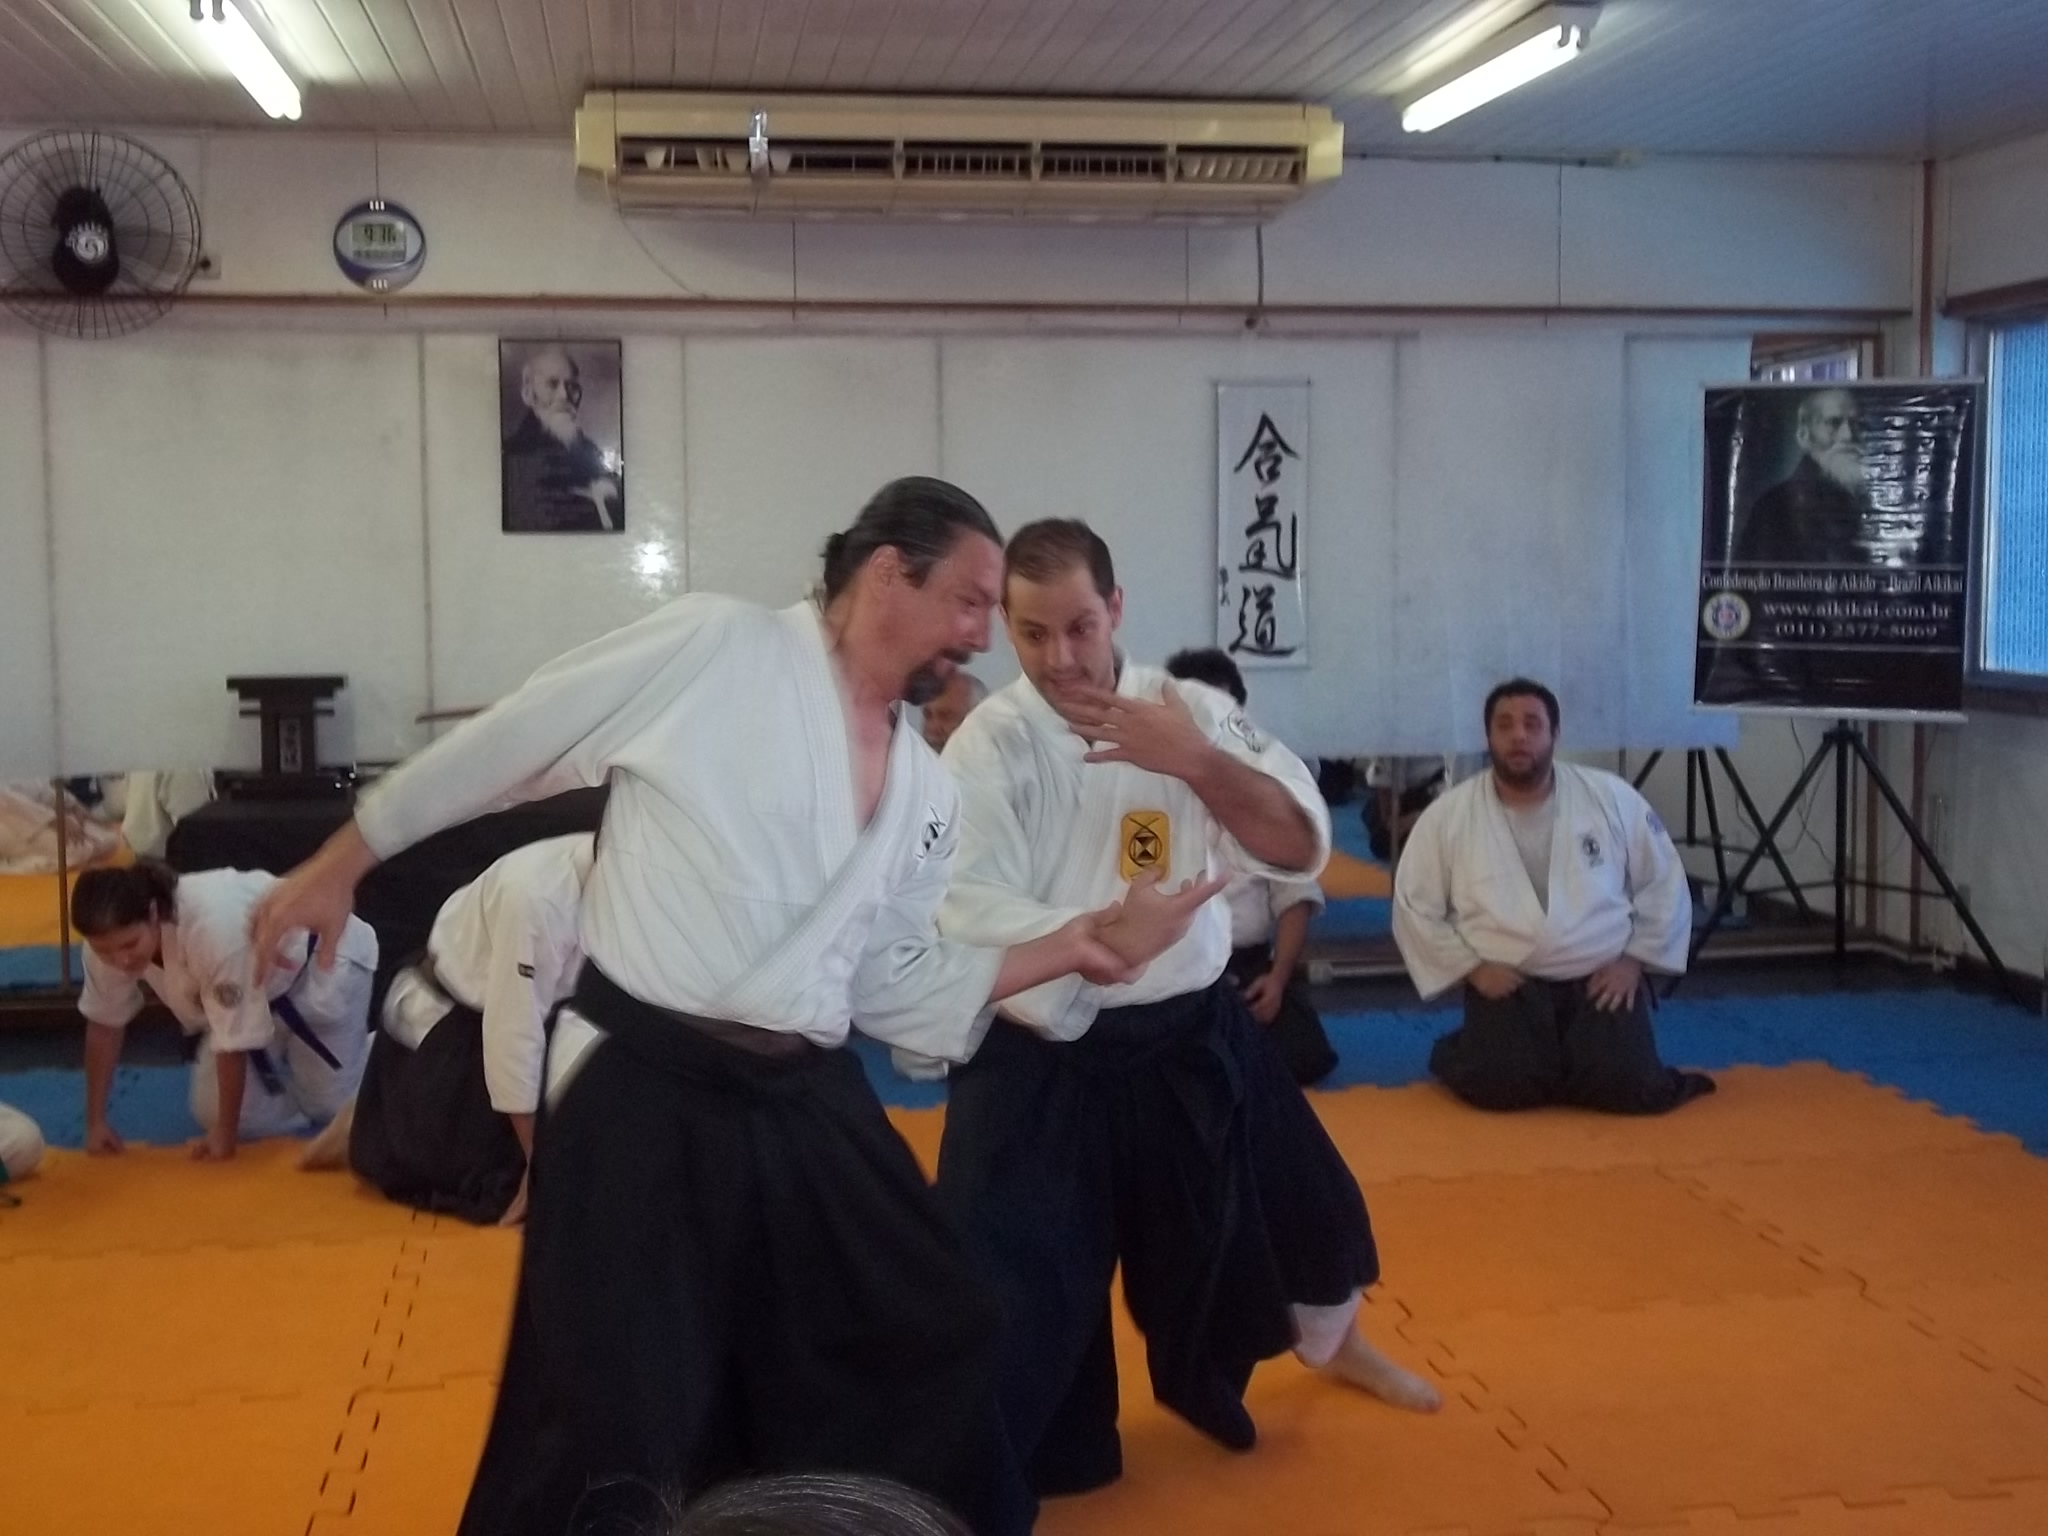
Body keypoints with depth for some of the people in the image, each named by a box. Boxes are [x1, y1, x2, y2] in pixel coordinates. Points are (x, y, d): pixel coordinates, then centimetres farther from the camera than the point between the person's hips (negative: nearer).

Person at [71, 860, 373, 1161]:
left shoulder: (213, 930, -45)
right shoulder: (112, 938, -25)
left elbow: (234, 1041, -33)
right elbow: (104, 1024, -7)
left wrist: (225, 1132, -21)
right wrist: (96, 1121, -4)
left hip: (321, 959, -6)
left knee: (331, 1105, -3)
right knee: (212, 1113, -1)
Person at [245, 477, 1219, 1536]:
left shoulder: (927, 793, 9)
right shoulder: (716, 647, -10)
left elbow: (891, 983, 13)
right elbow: (502, 743, -3)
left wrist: (1076, 945, 6)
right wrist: (343, 862, 3)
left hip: (803, 1107, 7)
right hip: (643, 1100, -6)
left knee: (927, 1341, 17)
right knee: (619, 1431, -3)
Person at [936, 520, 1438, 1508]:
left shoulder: (1191, 709, -3)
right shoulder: (987, 745, -13)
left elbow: (1301, 846, -10)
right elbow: (971, 915, -21)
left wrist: (1196, 762, -25)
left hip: (1192, 1035, 4)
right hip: (1046, 1060, -4)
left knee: (1290, 1204, 23)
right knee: (1005, 1286, -8)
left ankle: (1328, 1337, 55)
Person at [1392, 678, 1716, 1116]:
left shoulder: (1612, 798, 0)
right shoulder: (1448, 815, -3)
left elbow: (1665, 884, 7)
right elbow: (1414, 907, 1)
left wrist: (1633, 960, -2)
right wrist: (1472, 967, -8)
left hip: (1601, 980, 1)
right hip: (1508, 985, -1)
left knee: (1622, 1085, -21)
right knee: (1502, 1086, -25)